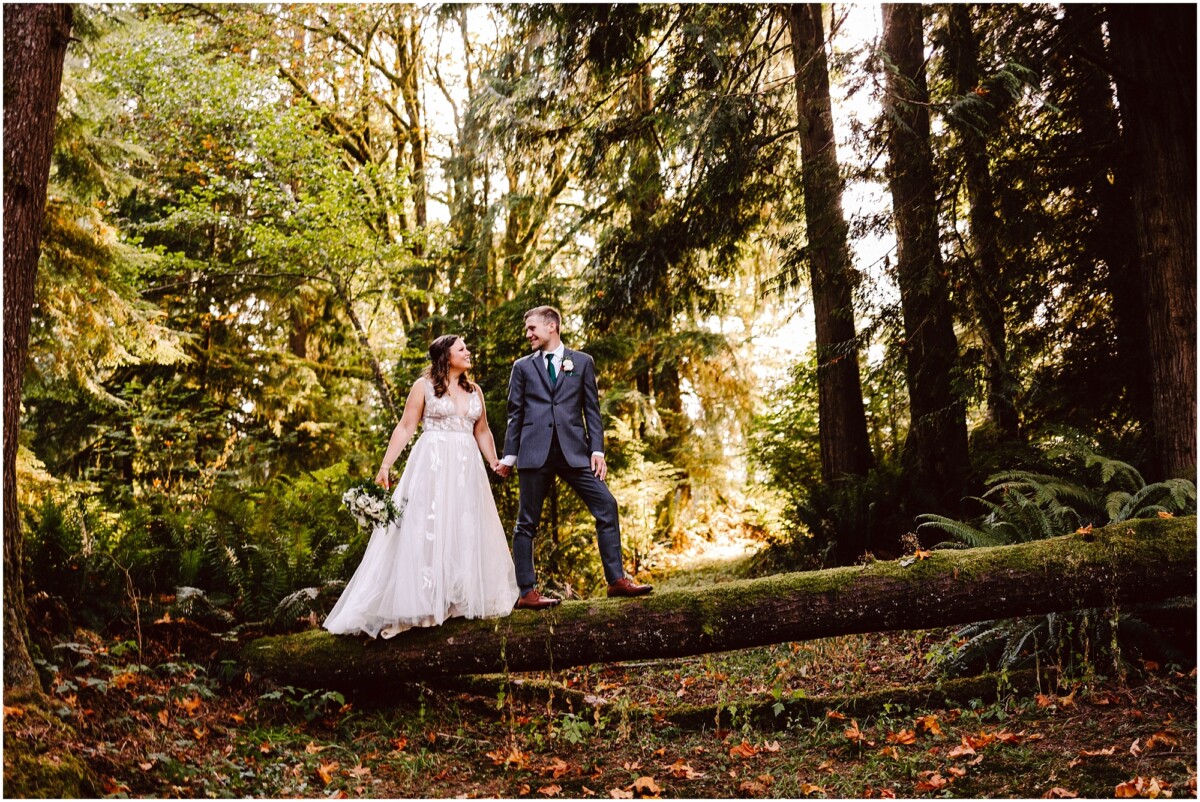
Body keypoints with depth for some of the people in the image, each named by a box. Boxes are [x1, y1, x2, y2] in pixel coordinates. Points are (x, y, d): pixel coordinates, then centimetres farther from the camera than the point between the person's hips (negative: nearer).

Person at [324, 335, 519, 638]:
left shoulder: (474, 390, 13)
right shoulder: (424, 386, -1)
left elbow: (482, 431, 18)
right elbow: (405, 427, -3)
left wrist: (494, 462, 6)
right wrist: (385, 466, -9)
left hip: (466, 468, 5)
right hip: (431, 465, -5)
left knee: (466, 532, 7)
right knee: (425, 532, -5)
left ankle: (461, 600, 16)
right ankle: (420, 604, -1)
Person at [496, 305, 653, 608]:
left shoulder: (582, 362, 11)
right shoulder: (523, 366, 11)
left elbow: (592, 409, 8)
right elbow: (515, 413, 10)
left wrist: (597, 450, -1)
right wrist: (509, 456, 6)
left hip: (574, 451, 1)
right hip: (534, 452, 0)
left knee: (607, 506, -6)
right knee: (527, 522, 1)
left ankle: (616, 580, 3)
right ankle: (527, 592, 9)